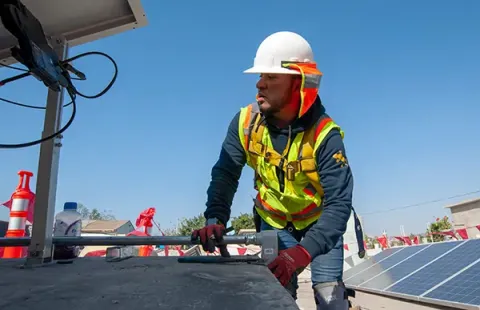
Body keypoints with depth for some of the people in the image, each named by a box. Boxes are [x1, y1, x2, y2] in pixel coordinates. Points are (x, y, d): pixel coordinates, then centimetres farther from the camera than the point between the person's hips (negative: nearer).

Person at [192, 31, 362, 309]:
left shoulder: (324, 134, -31)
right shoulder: (245, 122, -20)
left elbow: (339, 203, -35)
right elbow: (225, 175, -17)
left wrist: (304, 251, -48)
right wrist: (215, 218, -35)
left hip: (319, 219, -2)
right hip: (273, 221, 3)